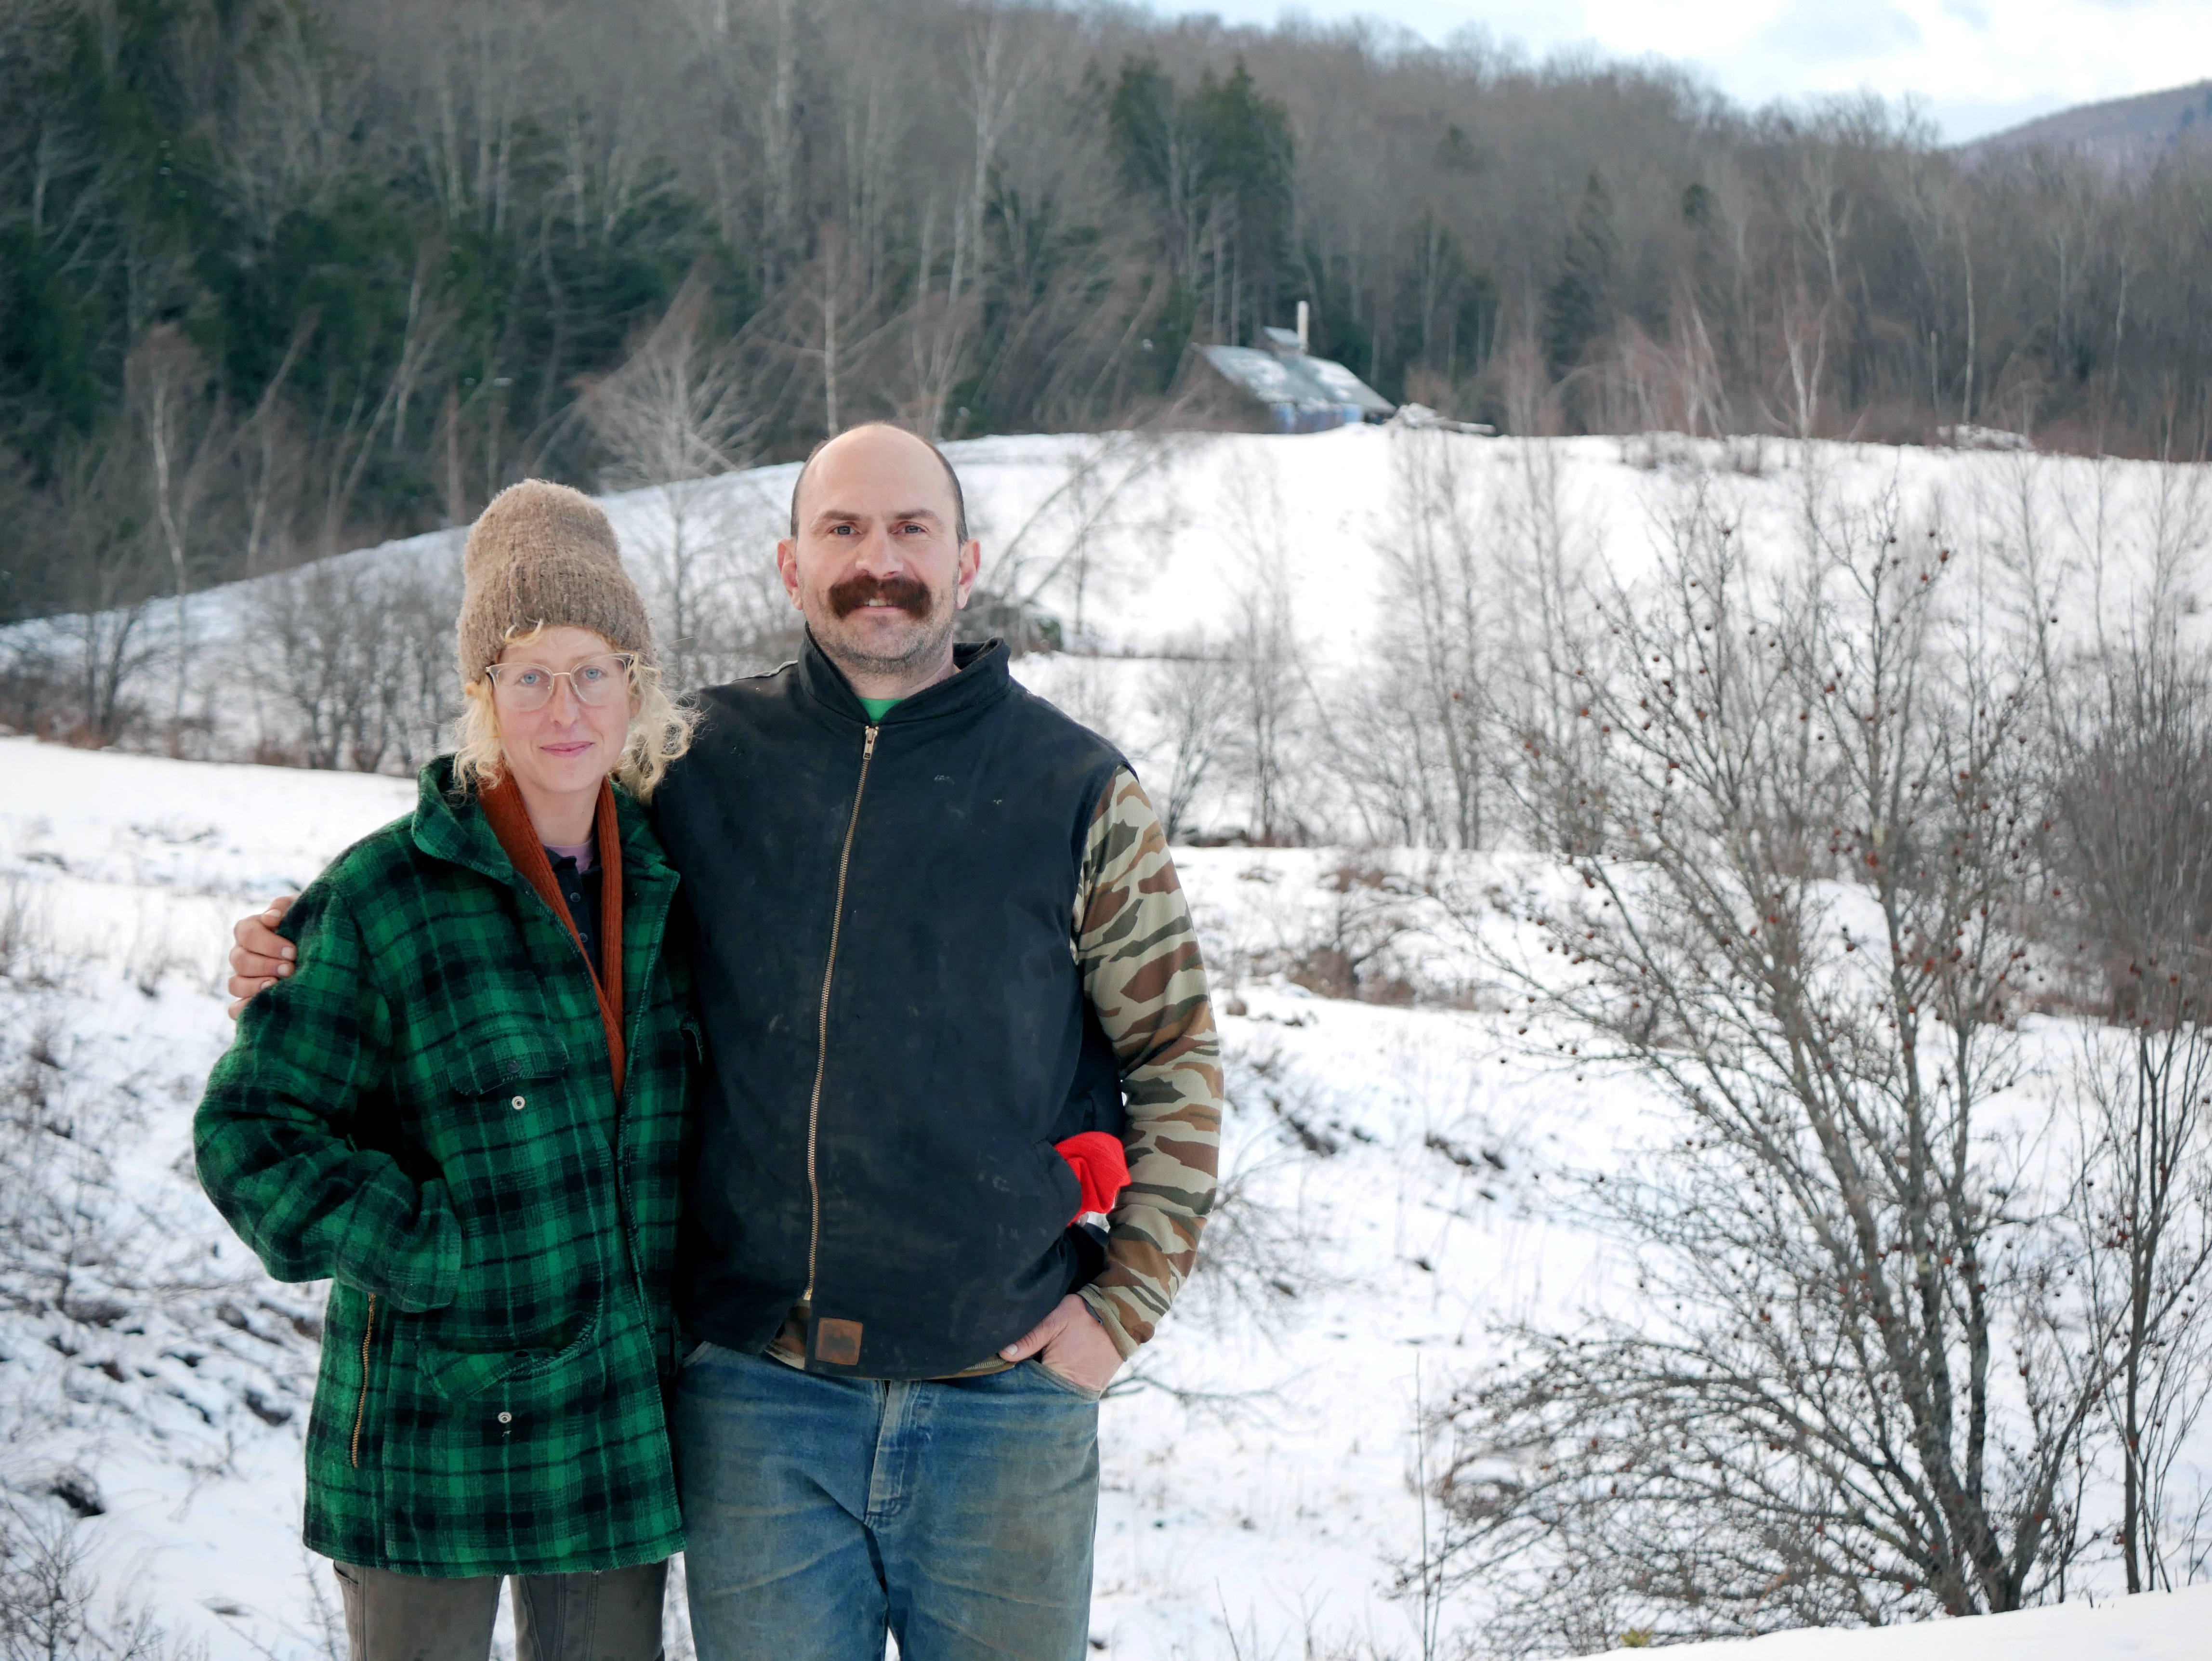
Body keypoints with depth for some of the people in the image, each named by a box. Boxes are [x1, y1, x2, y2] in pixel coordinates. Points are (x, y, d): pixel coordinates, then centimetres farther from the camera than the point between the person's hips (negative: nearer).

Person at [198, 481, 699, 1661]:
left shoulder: (672, 881, 5)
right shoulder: (380, 899, -11)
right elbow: (253, 1134, -8)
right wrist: (432, 1252, -16)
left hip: (621, 1429, 4)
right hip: (434, 1425, -4)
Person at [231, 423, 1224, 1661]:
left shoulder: (1080, 791, 2)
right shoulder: (703, 761, 5)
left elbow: (1179, 1060, 7)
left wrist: (1125, 1303, 0)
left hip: (1007, 1397, -1)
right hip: (759, 1405, 1)